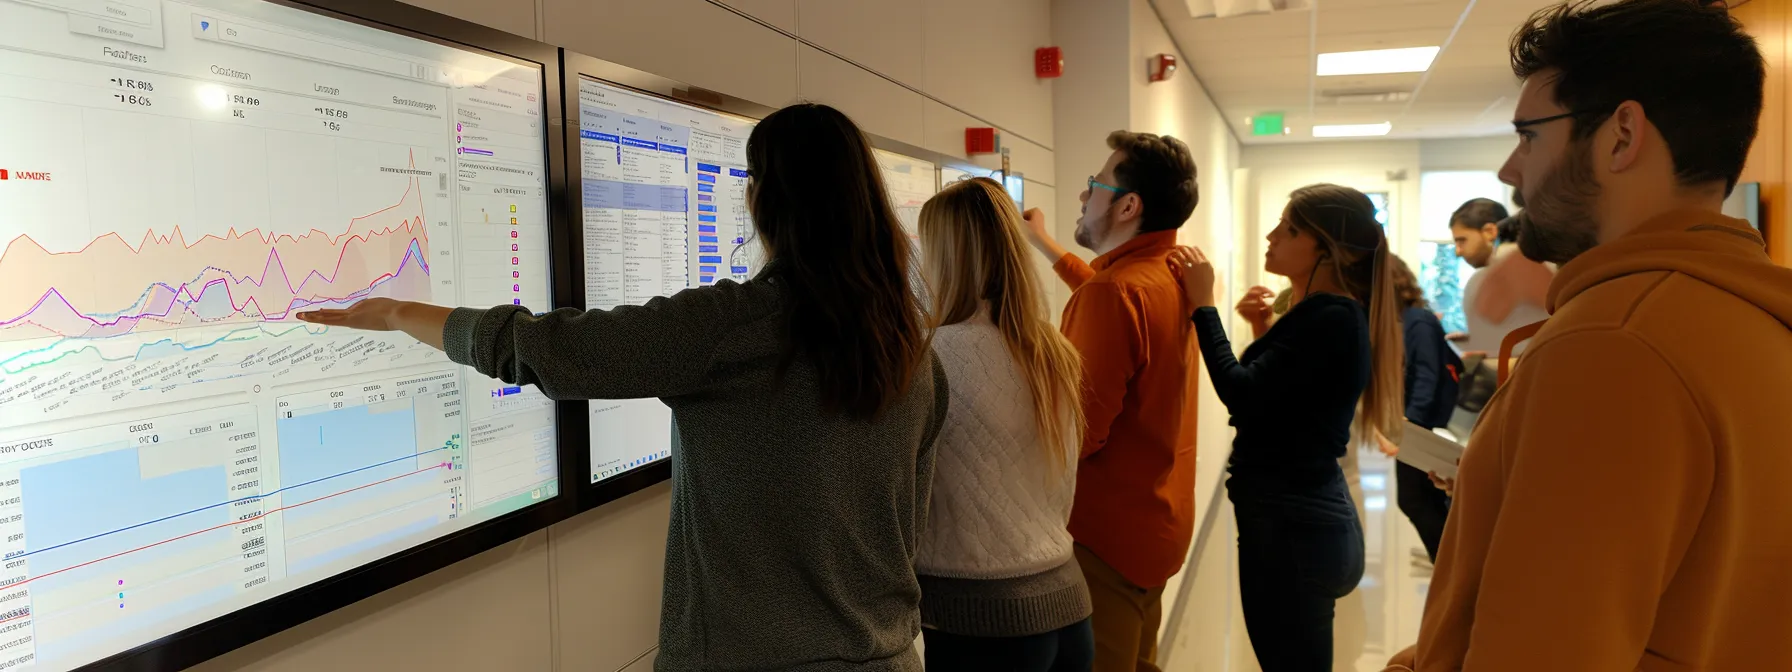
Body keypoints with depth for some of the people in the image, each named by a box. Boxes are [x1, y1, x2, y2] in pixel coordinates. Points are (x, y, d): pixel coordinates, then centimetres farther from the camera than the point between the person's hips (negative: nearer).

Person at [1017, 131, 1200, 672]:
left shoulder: (1114, 292, -24)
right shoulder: (1173, 274, 5)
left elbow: (1079, 431, -27)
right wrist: (1046, 245, 36)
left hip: (1107, 530, -9)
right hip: (1158, 520, 9)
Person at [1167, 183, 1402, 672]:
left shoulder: (1332, 319, -18)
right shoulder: (1324, 314, 12)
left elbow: (1241, 393, -23)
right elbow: (1267, 392, 14)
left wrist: (1203, 306, -16)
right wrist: (1267, 329, 3)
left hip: (1292, 523, -10)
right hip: (1302, 515, 10)